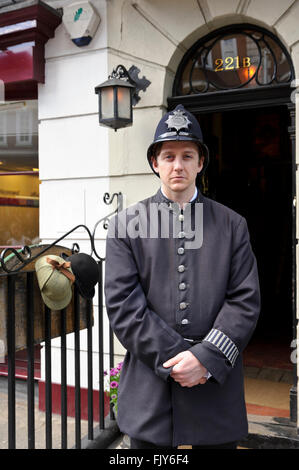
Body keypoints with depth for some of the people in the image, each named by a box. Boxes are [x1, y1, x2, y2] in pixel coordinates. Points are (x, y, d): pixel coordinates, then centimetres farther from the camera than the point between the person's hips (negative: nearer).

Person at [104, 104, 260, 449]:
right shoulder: (125, 225, 0)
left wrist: (206, 357, -14)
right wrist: (173, 359, -12)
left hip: (217, 387, 1)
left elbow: (245, 301, -2)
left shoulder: (232, 225, 4)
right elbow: (123, 305, -6)